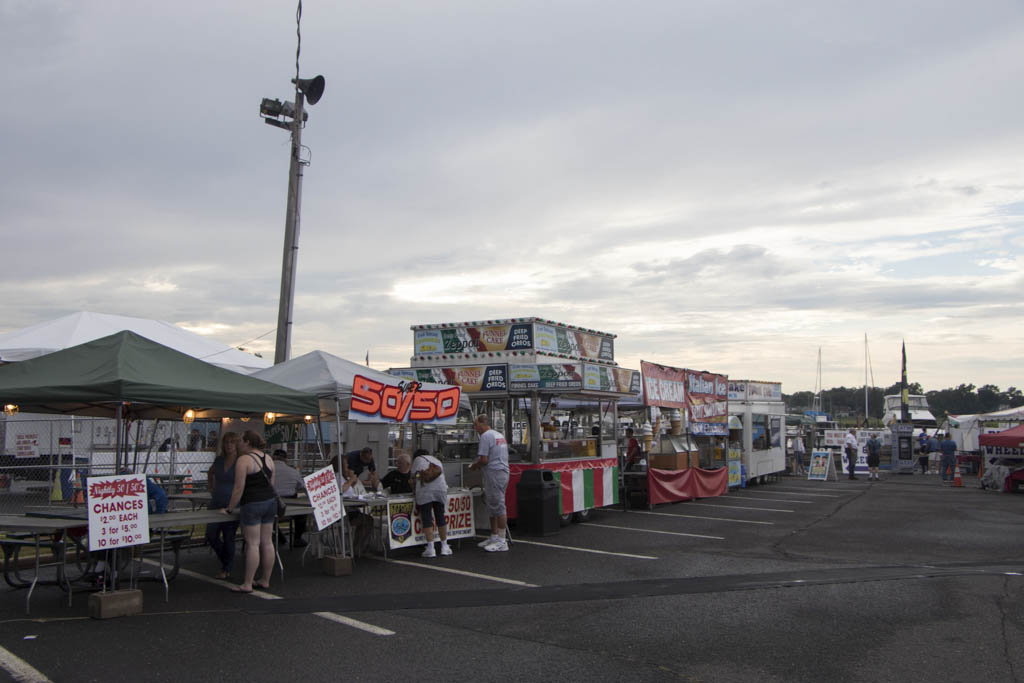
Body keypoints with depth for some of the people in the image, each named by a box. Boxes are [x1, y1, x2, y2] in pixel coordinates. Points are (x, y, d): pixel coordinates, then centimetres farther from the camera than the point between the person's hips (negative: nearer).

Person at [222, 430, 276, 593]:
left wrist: (230, 508, -4)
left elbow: (239, 488, -13)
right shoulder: (268, 459, 12)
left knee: (252, 543, -4)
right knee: (267, 542, 10)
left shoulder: (243, 460, -11)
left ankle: (247, 584, 1)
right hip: (271, 501, 7)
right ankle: (266, 581, 17)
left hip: (252, 504, -7)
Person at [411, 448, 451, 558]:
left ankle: (430, 549, -3)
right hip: (440, 489, 4)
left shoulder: (418, 459, 18)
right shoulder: (437, 461, 30)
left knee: (426, 518, 0)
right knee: (440, 517, 12)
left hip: (425, 491, -4)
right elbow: (441, 474, 21)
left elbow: (414, 475, 13)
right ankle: (444, 547, 16)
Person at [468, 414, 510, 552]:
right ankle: (494, 537, 23)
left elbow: (484, 459, -18)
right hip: (503, 472, 10)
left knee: (498, 506, -7)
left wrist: (474, 466, 1)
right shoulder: (500, 435, 18)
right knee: (493, 507, 16)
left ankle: (502, 541, -4)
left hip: (494, 473, -10)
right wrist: (479, 465, 20)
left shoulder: (486, 436, -12)